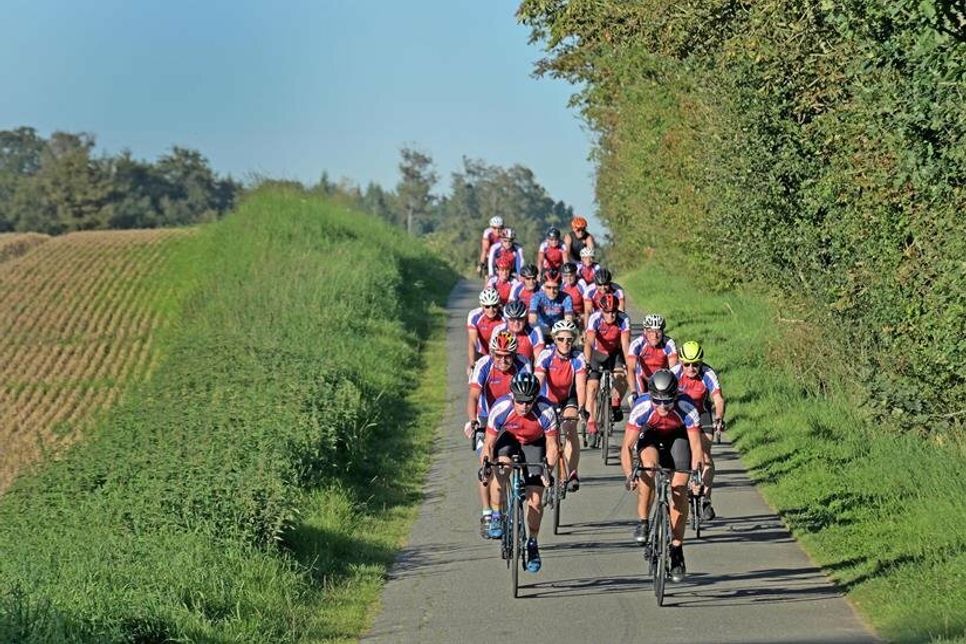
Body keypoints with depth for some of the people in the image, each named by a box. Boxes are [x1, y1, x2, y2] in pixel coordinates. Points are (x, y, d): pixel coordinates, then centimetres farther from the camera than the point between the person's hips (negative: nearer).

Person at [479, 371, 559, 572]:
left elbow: (552, 446, -20)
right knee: (501, 467, -34)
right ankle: (497, 516, -16)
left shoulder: (546, 412, -33)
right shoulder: (501, 408, -32)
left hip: (535, 443, 0)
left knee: (535, 500, -6)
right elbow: (488, 444, -20)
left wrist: (549, 469, -33)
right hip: (509, 437, 0)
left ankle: (533, 544, 14)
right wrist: (485, 465, -34)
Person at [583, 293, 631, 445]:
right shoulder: (595, 319, -28)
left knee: (622, 377, -26)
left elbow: (625, 344, -28)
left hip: (615, 353, 1)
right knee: (592, 387, -14)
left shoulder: (623, 319, -25)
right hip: (597, 353, -1)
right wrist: (587, 363, -51)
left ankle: (615, 403, 2)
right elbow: (589, 343, -37)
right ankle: (592, 424, -9)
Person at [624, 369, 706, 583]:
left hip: (678, 437, 0)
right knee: (649, 464, -34)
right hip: (651, 437, 0)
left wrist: (697, 474, -49)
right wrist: (629, 475, -48)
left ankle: (677, 551, -1)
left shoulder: (686, 408, -34)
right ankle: (642, 522, -19)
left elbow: (696, 447, -33)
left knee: (679, 490, -13)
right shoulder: (642, 407, -34)